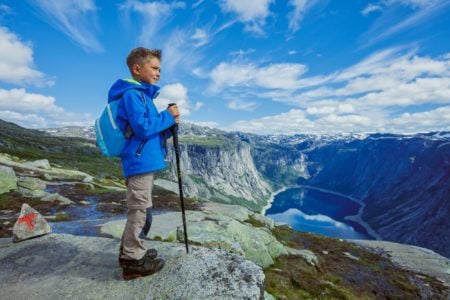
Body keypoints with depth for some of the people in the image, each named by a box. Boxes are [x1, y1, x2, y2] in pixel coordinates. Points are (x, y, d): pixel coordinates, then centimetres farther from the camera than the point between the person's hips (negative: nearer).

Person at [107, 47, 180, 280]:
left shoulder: (143, 95, 20)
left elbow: (153, 132, 19)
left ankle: (130, 252, 33)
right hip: (140, 161, -10)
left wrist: (170, 125, 2)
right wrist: (168, 116, -10)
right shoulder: (132, 94, -10)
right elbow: (143, 128, -22)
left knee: (140, 210, 18)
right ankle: (133, 261, 11)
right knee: (139, 210, -2)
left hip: (143, 161, 10)